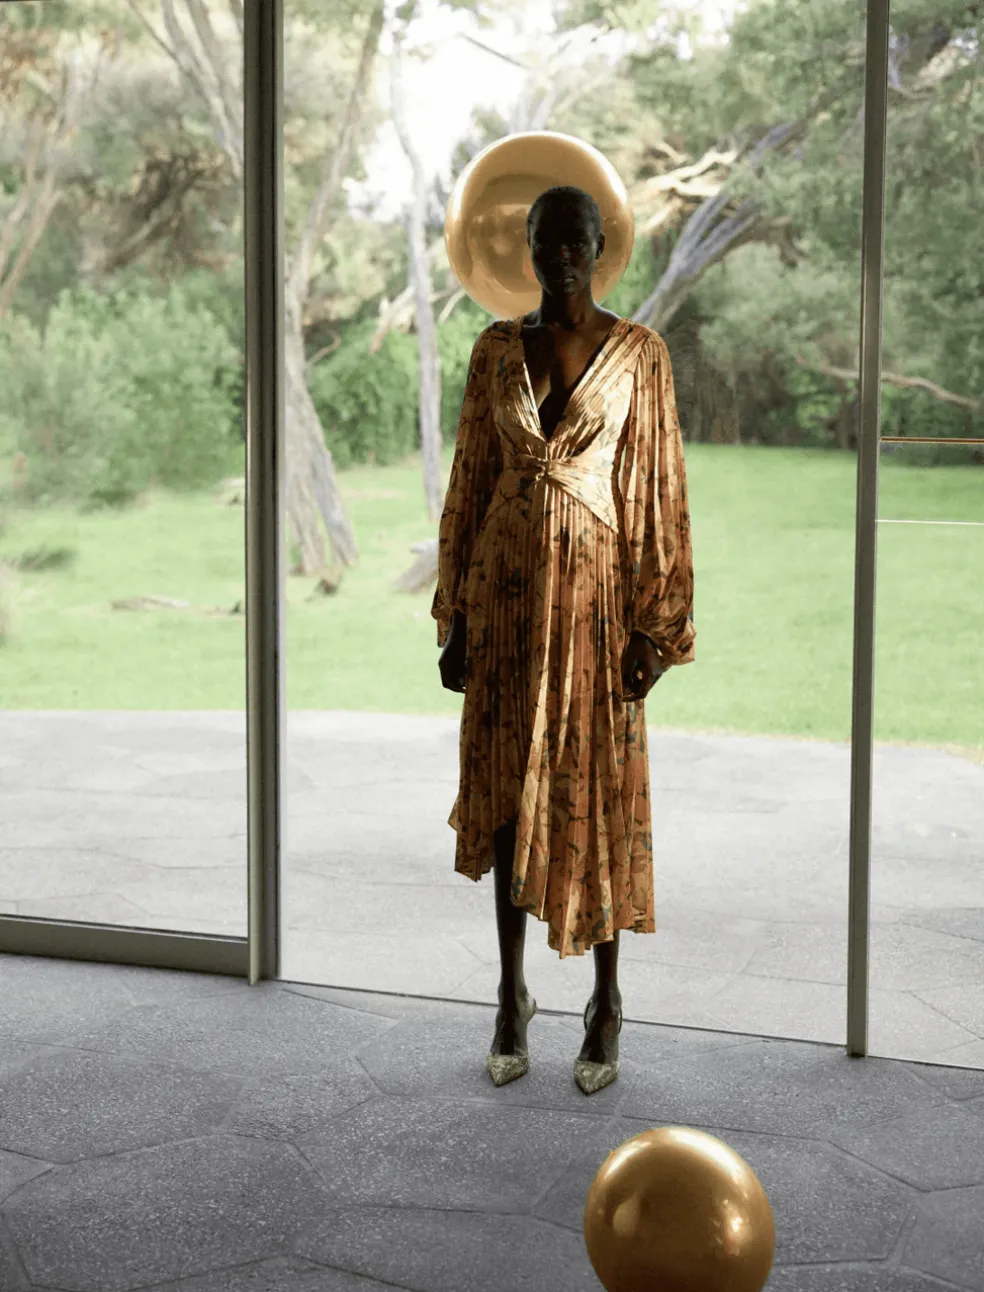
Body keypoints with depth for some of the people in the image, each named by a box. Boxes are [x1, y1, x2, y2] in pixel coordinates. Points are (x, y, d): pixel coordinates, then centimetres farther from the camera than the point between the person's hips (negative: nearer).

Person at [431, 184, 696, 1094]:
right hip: (508, 589, 3)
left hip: (595, 588, -3)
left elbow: (658, 491, -3)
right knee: (507, 787, 8)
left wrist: (653, 627, -8)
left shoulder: (639, 354, -2)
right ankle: (513, 995, 22)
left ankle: (607, 1004, 18)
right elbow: (469, 481, 7)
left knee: (599, 789, 3)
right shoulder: (497, 349, 6)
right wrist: (454, 618, 4)